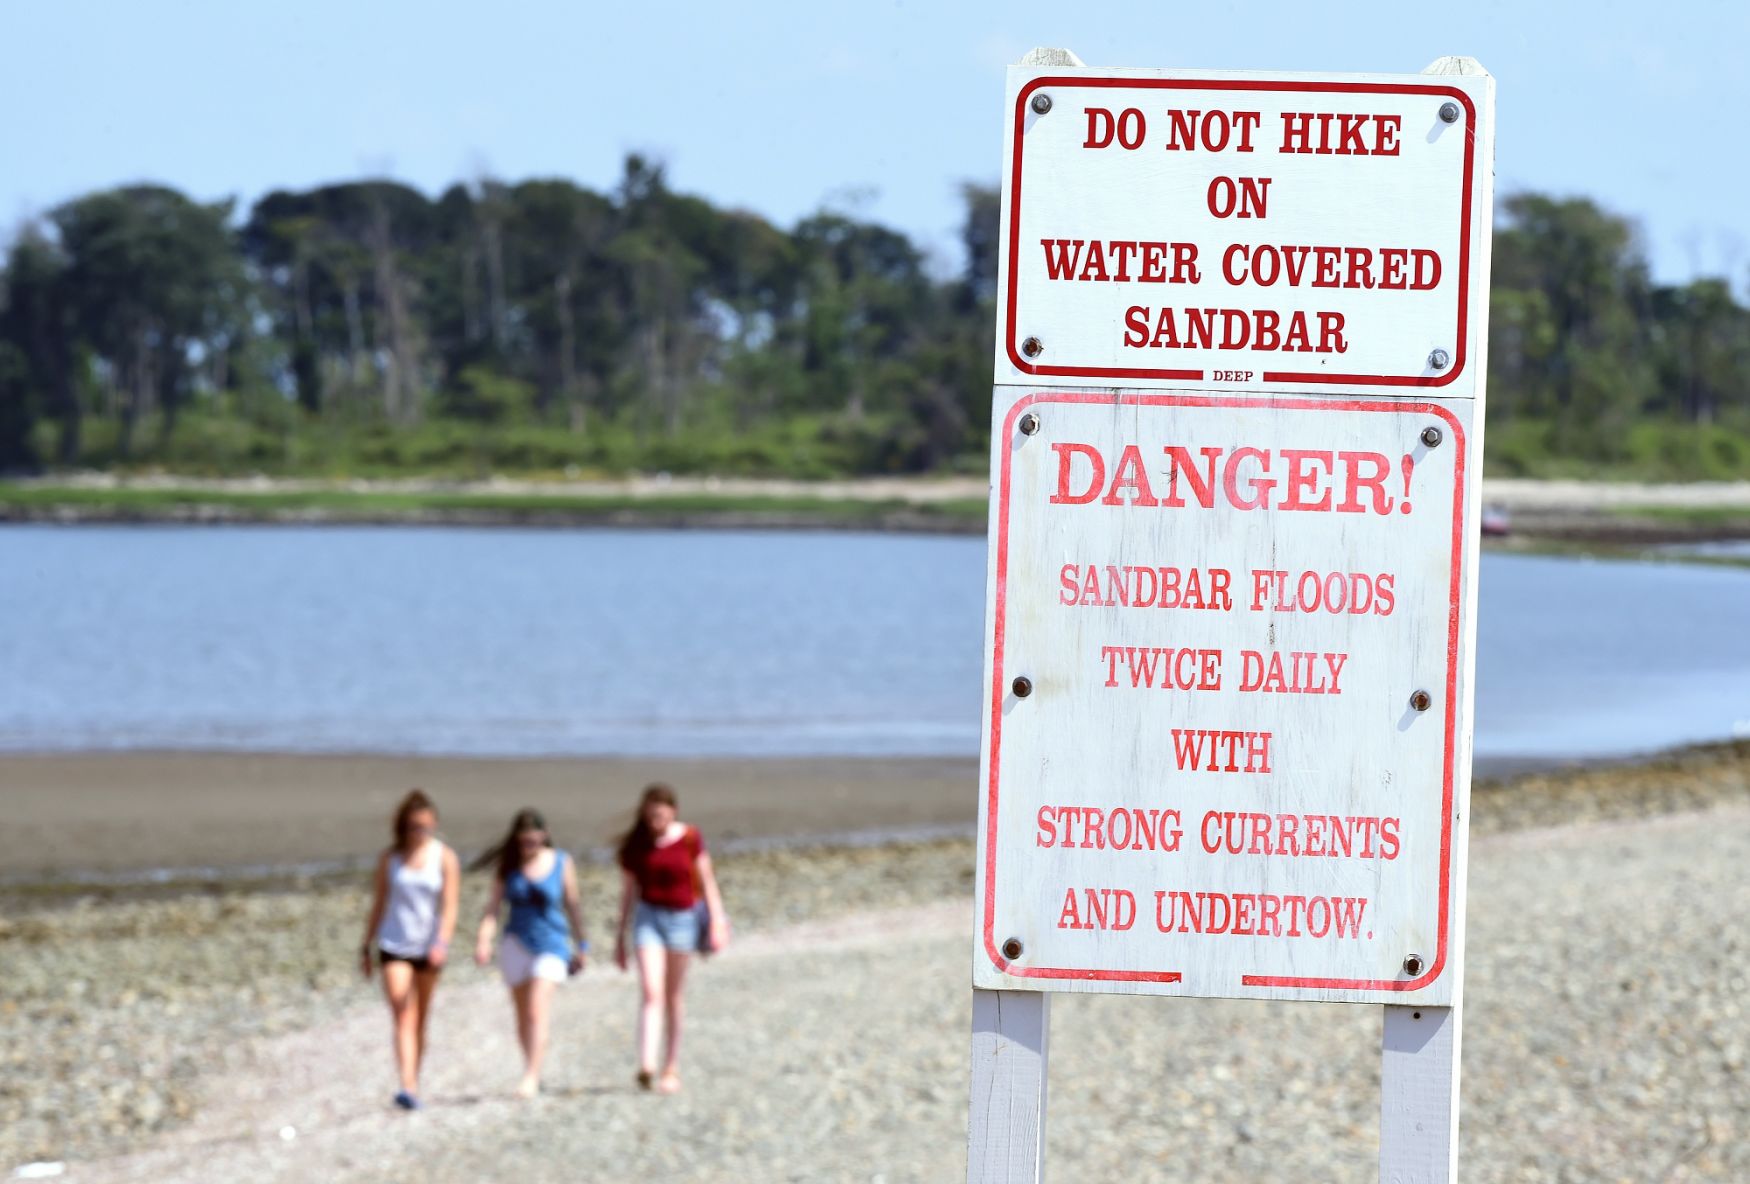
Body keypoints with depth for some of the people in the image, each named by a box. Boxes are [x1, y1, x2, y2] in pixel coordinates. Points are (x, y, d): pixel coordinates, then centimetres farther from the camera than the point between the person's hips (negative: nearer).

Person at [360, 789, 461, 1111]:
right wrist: (367, 945, 9)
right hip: (394, 947, 0)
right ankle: (408, 1087, -24)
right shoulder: (389, 858, 3)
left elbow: (450, 905, -8)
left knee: (420, 1020, 9)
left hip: (427, 949, 0)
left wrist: (442, 942, -22)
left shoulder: (445, 858, -2)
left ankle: (413, 1086, 19)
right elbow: (379, 903, 9)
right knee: (403, 1017, -13)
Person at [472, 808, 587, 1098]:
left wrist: (582, 945, 10)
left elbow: (572, 906, 5)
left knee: (537, 1012, -15)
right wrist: (484, 938, -20)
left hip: (550, 944, -2)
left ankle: (530, 1077, -18)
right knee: (523, 1016, 6)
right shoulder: (507, 865, 0)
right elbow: (494, 904, -5)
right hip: (517, 943, 2)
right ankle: (533, 1072, 20)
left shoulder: (561, 863, -2)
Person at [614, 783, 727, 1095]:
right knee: (652, 993, -15)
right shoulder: (633, 845, 1)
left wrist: (716, 921, -3)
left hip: (682, 917, 0)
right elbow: (627, 891, 8)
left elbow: (706, 881, 2)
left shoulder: (690, 838, -3)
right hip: (648, 916, 0)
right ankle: (646, 1066, -28)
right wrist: (620, 937, 11)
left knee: (673, 997, 8)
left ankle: (672, 1069, 17)